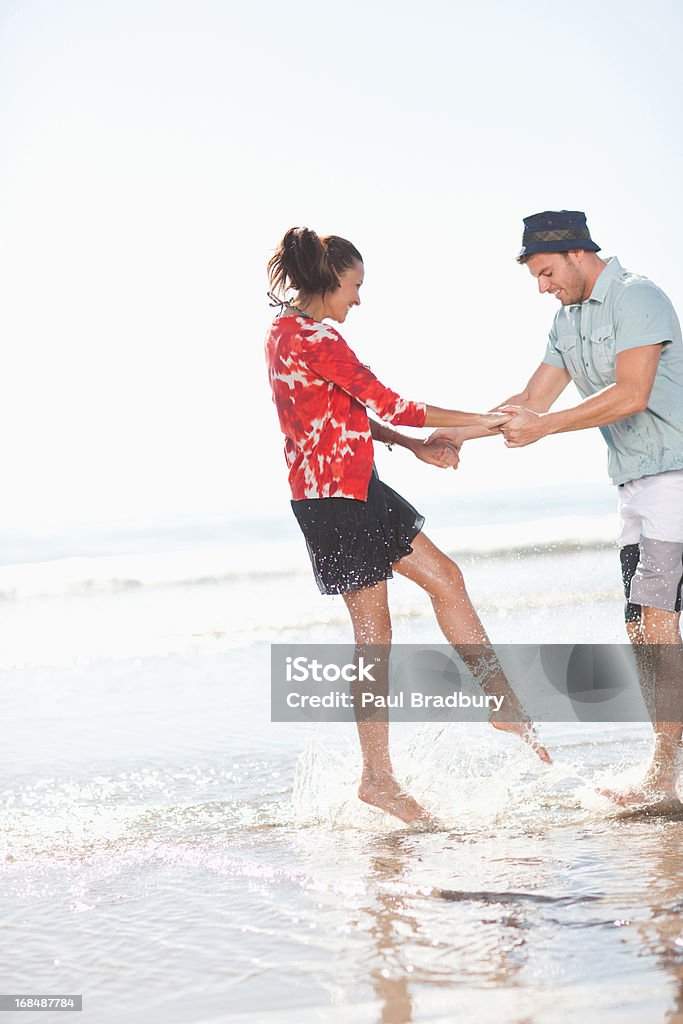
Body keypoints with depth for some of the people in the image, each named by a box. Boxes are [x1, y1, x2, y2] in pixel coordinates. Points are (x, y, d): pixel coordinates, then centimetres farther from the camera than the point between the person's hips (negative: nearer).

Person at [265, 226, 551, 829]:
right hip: (335, 497, -10)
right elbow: (386, 404, -19)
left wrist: (416, 447, 15)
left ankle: (506, 705, 16)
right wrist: (479, 421, -11)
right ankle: (378, 777, 4)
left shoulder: (288, 332, 14)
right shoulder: (313, 338, -18)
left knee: (445, 578, 10)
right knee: (374, 631, -4)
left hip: (356, 489, 10)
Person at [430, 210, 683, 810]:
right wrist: (462, 432, 13)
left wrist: (546, 426, -21)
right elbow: (534, 399, 21)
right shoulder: (568, 320, 17)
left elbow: (631, 395, -21)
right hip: (635, 485, 9)